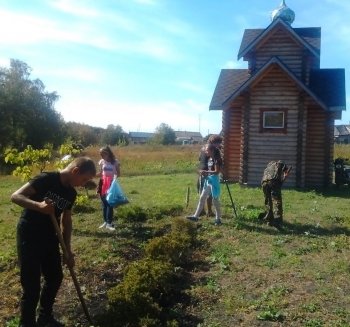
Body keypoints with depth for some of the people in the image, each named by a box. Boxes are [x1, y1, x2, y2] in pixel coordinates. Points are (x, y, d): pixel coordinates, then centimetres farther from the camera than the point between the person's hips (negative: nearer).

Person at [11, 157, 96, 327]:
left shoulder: (71, 193, 3)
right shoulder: (46, 179, -19)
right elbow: (15, 196, -22)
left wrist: (68, 250, 7)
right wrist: (39, 205, -39)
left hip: (49, 238, 8)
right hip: (29, 237, -8)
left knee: (55, 277, 16)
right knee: (32, 287, -3)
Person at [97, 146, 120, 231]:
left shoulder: (115, 162, -6)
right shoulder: (102, 162, 4)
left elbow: (118, 174, 1)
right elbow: (100, 173, 12)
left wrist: (115, 177, -20)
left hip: (111, 184, -4)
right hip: (103, 183, 4)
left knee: (109, 204, -7)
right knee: (104, 204, 8)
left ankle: (109, 223, -2)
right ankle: (105, 221, 19)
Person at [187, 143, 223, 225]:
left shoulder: (216, 159, -14)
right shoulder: (209, 159, 11)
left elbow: (217, 171, -20)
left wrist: (206, 172, -23)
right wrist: (204, 173, 0)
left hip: (214, 181, -9)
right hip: (208, 180, 9)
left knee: (215, 200, -1)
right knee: (202, 198, 8)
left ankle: (218, 219, 12)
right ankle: (196, 216, 13)